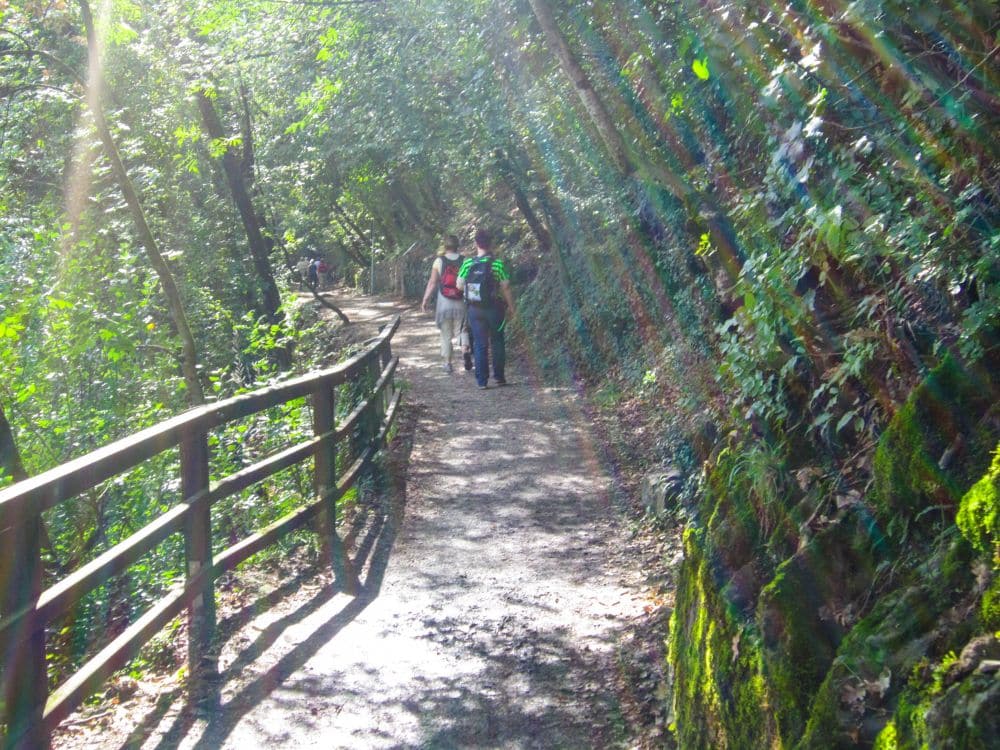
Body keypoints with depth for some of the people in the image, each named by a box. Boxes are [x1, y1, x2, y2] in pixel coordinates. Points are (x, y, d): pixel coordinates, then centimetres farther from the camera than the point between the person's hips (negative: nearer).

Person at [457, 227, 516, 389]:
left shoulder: (468, 264, -5)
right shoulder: (497, 264, -12)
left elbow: (460, 285, 2)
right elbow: (506, 288, -9)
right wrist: (511, 307, 2)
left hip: (474, 309, 2)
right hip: (494, 309, -2)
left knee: (479, 344, 8)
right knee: (497, 342, 15)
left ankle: (481, 380, 7)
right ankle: (499, 376, 19)